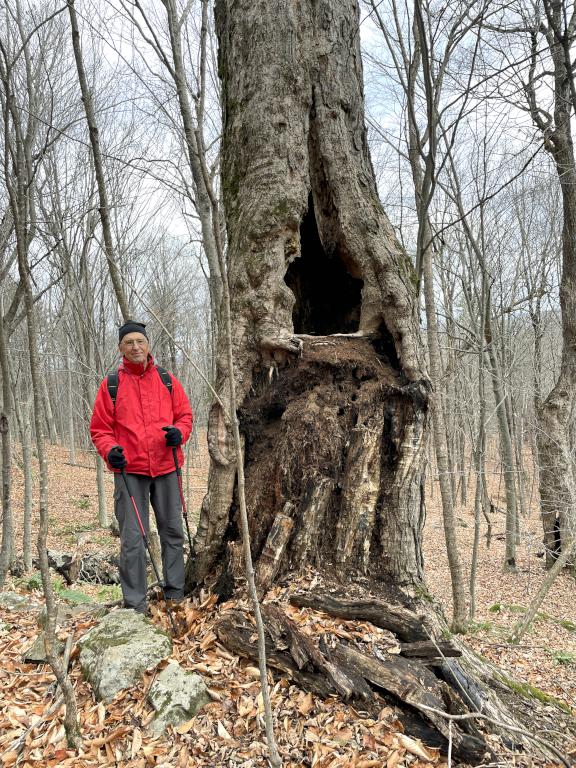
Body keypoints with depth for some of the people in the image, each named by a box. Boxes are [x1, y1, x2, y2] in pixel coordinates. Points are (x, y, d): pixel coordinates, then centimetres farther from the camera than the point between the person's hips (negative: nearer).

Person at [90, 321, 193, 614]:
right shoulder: (110, 385, 2)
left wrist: (179, 432, -11)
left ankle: (175, 594, 25)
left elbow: (184, 414, 10)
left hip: (166, 469, 3)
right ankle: (135, 603, 11)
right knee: (133, 539, -1)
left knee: (173, 532, 11)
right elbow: (99, 428, 3)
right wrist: (110, 450, -15)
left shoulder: (167, 381, 7)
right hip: (129, 471, -2)